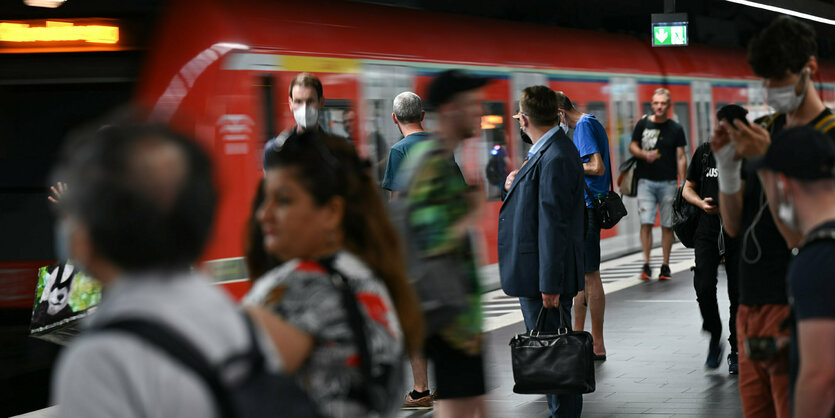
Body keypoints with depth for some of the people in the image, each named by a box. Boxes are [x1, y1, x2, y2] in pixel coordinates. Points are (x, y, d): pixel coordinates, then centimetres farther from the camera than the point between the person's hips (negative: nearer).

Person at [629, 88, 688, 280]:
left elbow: (681, 157, 4)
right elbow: (632, 146, 11)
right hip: (646, 181, 0)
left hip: (668, 182, 0)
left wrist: (682, 182, -2)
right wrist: (644, 154, -11)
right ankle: (646, 264, -5)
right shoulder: (643, 124, 5)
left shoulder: (676, 129, 4)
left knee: (667, 225, 3)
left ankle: (665, 265, 9)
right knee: (646, 222, -8)